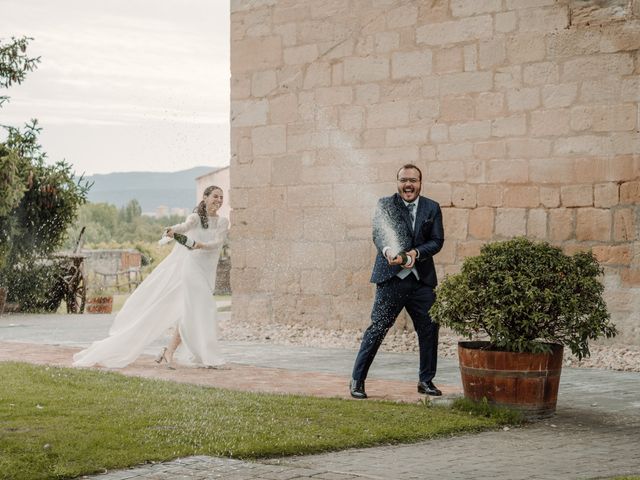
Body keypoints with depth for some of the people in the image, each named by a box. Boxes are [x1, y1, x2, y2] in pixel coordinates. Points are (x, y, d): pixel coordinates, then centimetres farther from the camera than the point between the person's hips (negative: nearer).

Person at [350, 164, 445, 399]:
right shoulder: (385, 204, 1)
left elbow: (437, 241, 2)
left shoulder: (432, 208, 8)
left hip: (422, 279, 3)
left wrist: (416, 252, -16)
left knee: (429, 330, 6)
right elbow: (378, 234, -12)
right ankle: (357, 380, 4)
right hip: (391, 278, -3)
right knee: (377, 329, -4)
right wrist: (389, 252, -33)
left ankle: (426, 380, 22)